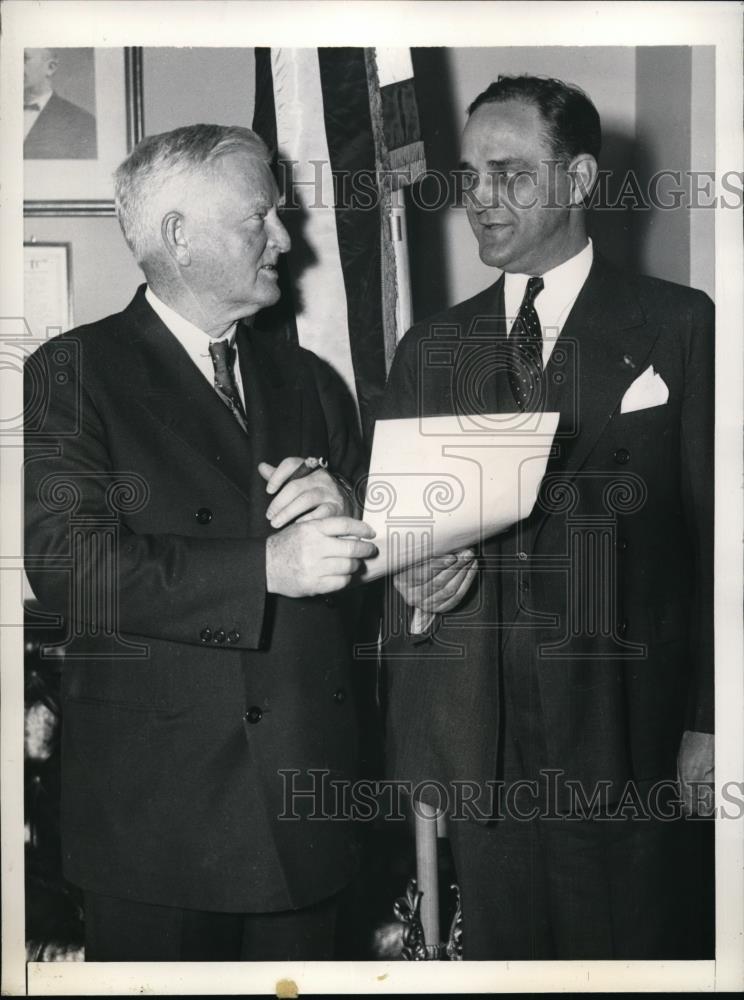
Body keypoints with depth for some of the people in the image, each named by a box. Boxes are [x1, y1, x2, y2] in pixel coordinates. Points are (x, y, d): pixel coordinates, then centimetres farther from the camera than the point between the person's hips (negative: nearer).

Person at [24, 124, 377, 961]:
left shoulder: (306, 380, 14)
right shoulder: (73, 372, -3)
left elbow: (362, 550, 15)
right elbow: (65, 560, -17)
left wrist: (340, 511, -8)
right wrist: (267, 566, -24)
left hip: (306, 795, 5)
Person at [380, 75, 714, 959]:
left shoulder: (681, 329, -2)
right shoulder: (430, 350, 10)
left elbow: (713, 536, -3)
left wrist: (708, 727, -7)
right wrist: (412, 584, -9)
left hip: (633, 746, -3)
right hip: (480, 745, 3)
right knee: (501, 952, 12)